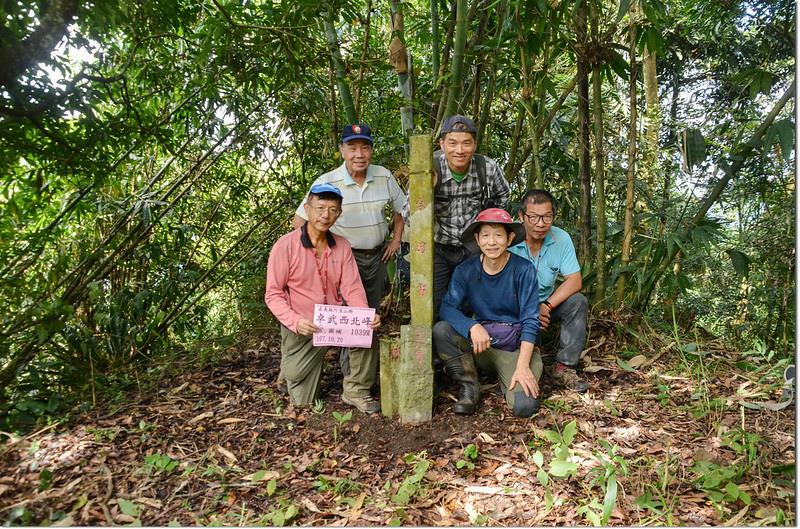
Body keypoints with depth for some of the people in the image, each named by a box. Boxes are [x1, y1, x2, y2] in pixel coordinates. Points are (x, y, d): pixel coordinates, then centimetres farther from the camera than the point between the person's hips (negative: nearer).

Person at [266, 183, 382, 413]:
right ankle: (290, 370, 40)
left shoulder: (342, 246, 0)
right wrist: (295, 321, -29)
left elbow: (352, 288, -5)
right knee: (303, 400, 4)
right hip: (301, 329, -2)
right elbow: (273, 295, -11)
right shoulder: (285, 246, -13)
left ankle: (356, 390, -7)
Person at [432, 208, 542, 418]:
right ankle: (469, 386, -4)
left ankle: (508, 378, 10)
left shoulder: (523, 269, -11)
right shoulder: (466, 270, -4)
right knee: (440, 330, -25)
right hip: (481, 344, 3)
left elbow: (530, 321, -12)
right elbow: (447, 307, -12)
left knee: (524, 406, -25)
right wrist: (473, 327, -32)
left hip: (516, 346, -2)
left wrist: (522, 366, -21)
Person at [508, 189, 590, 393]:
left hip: (547, 302, 4)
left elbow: (574, 281, -10)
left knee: (578, 302, -21)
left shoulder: (561, 238, -8)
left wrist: (546, 306, -24)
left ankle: (564, 368, -16)